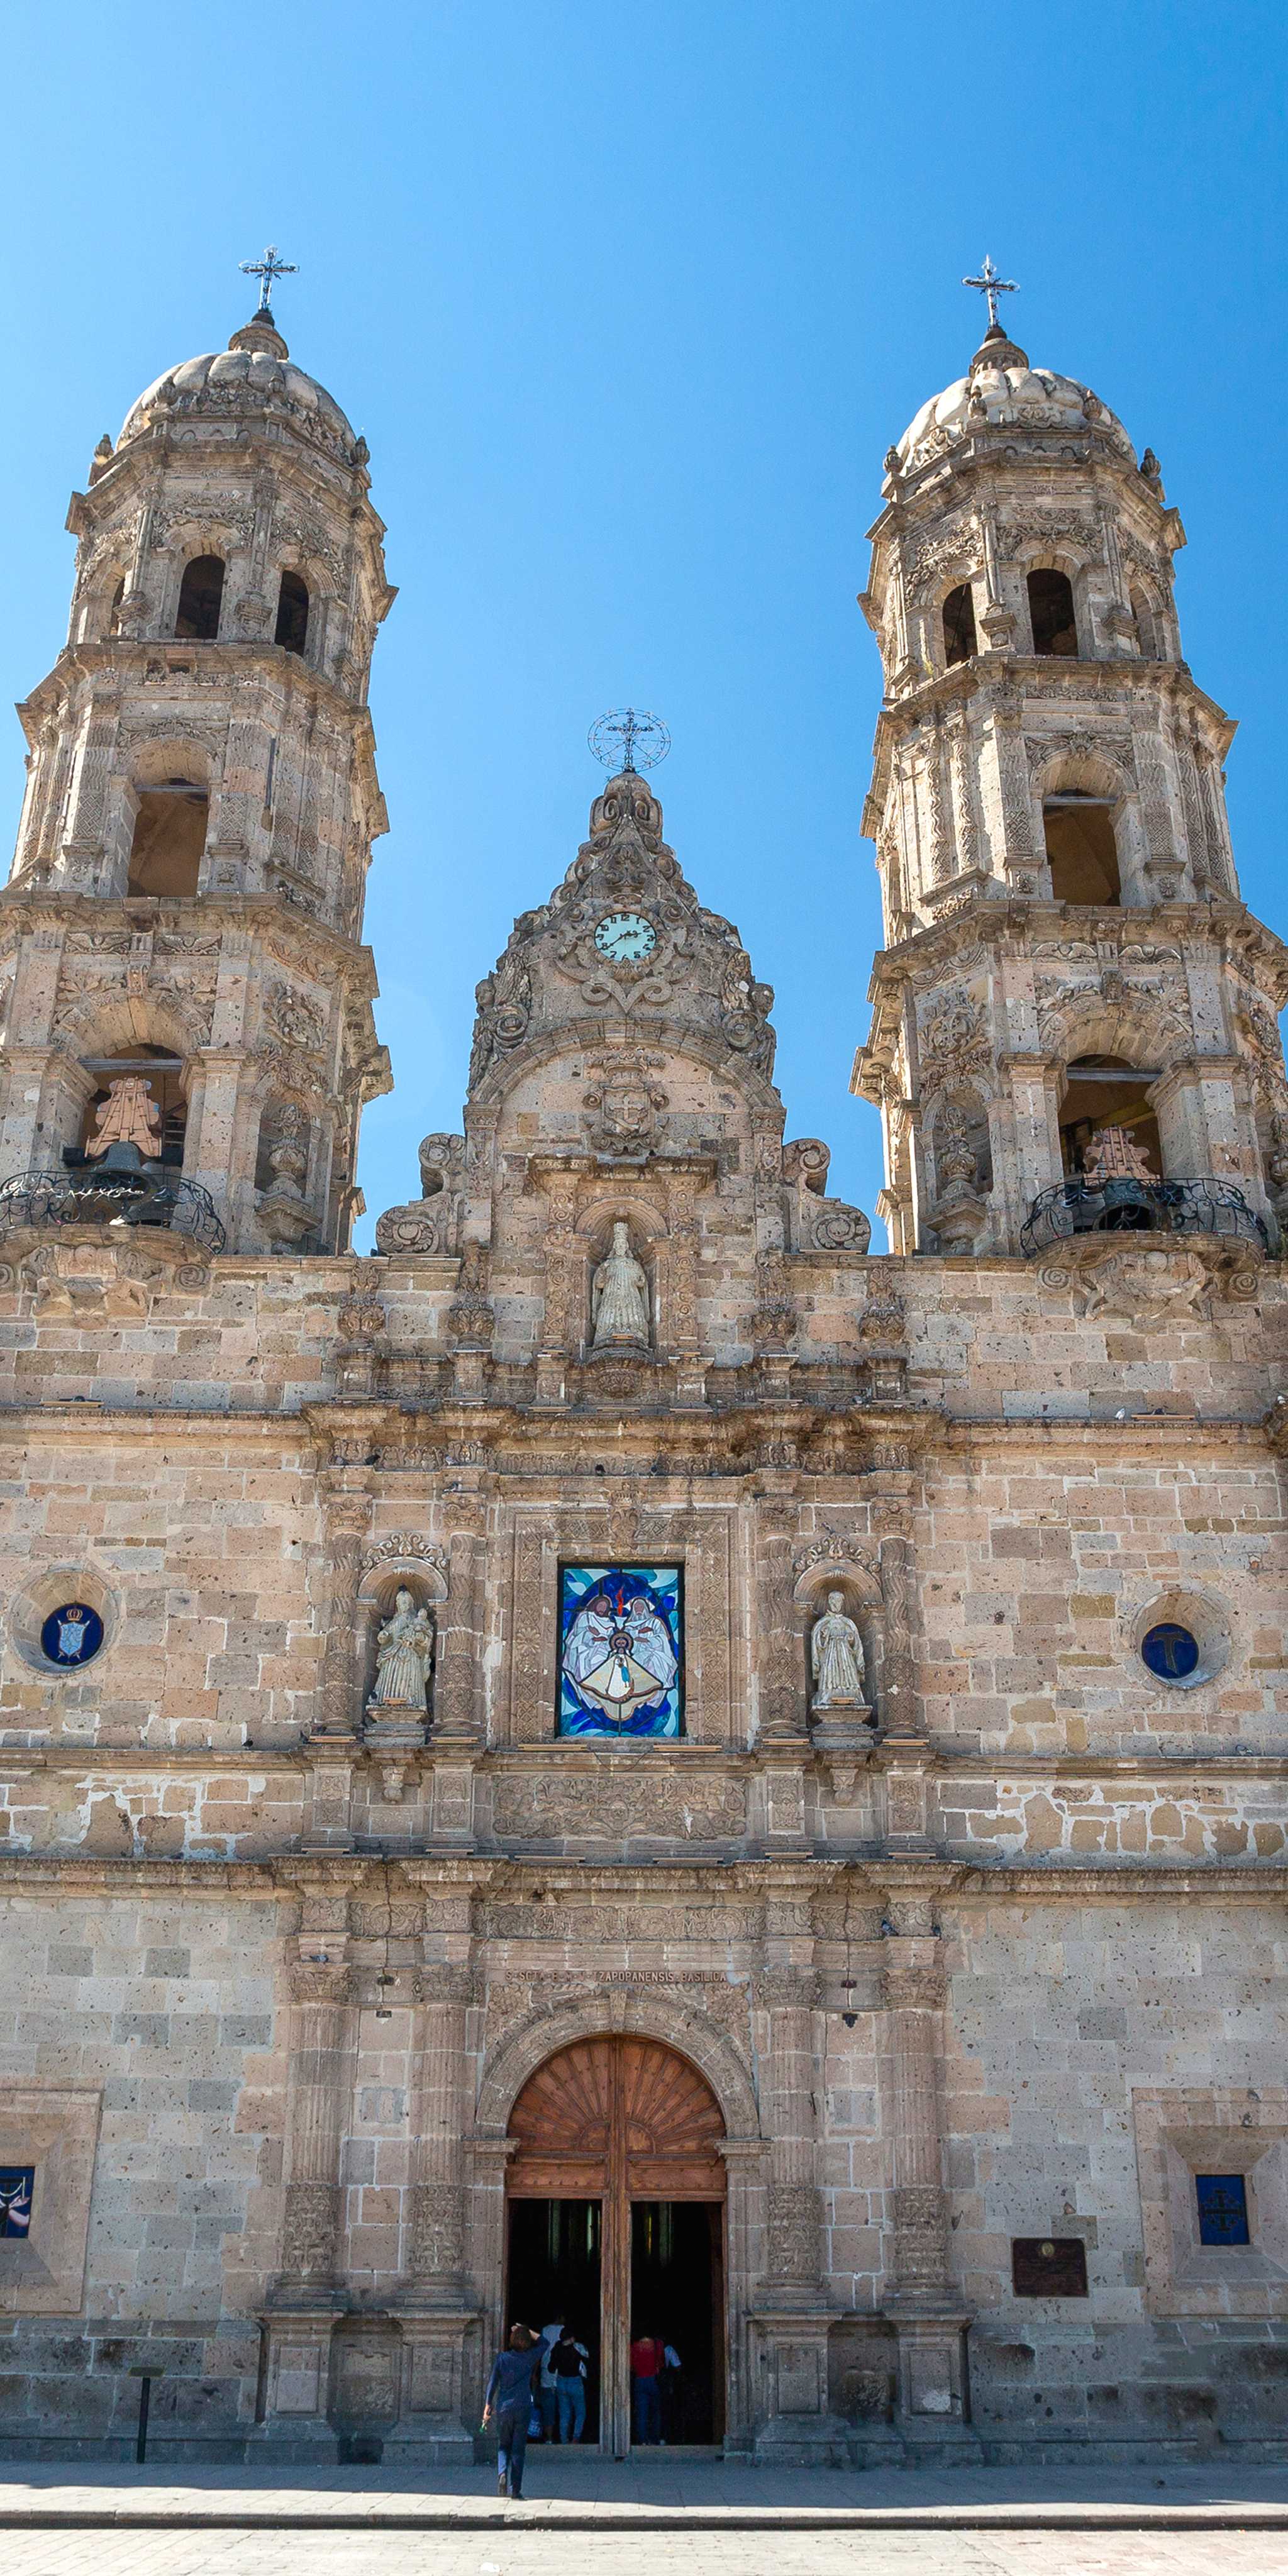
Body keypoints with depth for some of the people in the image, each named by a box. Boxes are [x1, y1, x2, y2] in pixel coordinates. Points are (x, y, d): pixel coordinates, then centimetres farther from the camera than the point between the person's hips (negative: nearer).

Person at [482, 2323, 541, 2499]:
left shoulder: (502, 2358, 1)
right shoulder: (530, 2357, 0)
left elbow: (493, 2383, -1)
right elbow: (542, 2342, 18)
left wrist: (488, 2405, 5)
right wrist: (526, 2330, 17)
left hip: (503, 2407, 1)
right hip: (523, 2407, -1)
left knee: (503, 2445, 15)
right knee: (518, 2448, 6)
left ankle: (502, 2473, -11)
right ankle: (516, 2489, 3)